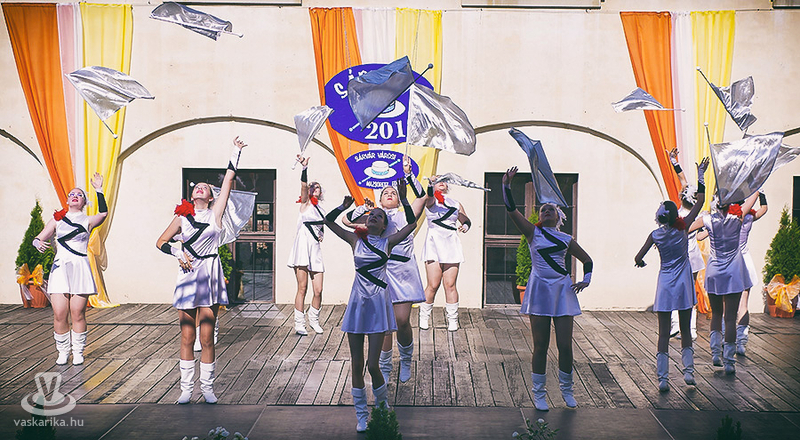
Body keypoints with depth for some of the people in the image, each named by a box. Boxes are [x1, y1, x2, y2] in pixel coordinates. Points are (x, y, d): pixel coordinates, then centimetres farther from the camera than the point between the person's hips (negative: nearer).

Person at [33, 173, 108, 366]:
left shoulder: (87, 221, 9)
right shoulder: (57, 219, 14)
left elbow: (103, 214, -12)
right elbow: (39, 238, 12)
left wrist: (99, 190, -16)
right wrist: (38, 243, -12)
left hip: (80, 269, -1)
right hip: (60, 269, 1)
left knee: (78, 314, -3)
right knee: (59, 314, -4)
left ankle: (78, 352, 11)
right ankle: (63, 352, 11)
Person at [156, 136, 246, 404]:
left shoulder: (215, 212, 6)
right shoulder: (182, 217, 10)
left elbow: (228, 180, 2)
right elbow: (161, 242, 16)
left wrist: (236, 152, 2)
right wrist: (178, 253, -1)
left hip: (210, 275, -1)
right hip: (187, 274, 1)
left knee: (207, 337, 0)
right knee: (187, 337, 4)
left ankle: (207, 387, 10)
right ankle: (186, 388, 11)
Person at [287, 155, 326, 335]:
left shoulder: (320, 210, 22)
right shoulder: (305, 203, 5)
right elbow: (303, 187, -14)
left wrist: (321, 235, 14)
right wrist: (304, 168, -30)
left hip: (315, 248, 5)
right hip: (303, 245, -5)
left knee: (318, 290, -1)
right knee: (302, 288, -7)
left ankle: (314, 320, 19)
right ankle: (299, 324, -1)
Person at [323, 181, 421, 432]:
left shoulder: (387, 242, 3)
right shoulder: (356, 240, 8)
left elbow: (413, 224, -4)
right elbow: (329, 221, 7)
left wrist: (404, 200, -7)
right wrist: (344, 206, -4)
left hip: (378, 305, -2)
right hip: (357, 303, 2)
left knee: (372, 366, -6)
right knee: (356, 365, 5)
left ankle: (382, 407, 19)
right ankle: (361, 416, 18)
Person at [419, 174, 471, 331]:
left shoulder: (456, 204, 17)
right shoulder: (431, 200, 6)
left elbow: (466, 220, 23)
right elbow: (428, 197, -18)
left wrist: (465, 226, -1)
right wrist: (431, 183, -37)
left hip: (451, 245, 3)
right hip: (434, 245, -3)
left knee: (450, 285, -1)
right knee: (433, 285, -6)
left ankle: (452, 320, 8)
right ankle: (424, 317, 11)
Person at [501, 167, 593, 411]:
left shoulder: (566, 240, 12)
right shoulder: (533, 232, 6)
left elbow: (587, 259, 22)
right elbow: (511, 209, -5)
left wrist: (586, 280, 6)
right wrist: (506, 184, -13)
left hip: (563, 290, 2)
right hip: (540, 290, -2)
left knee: (565, 345, 1)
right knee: (540, 346, 2)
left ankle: (566, 389, 21)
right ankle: (539, 393, 14)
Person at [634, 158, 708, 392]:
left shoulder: (655, 235, -5)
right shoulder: (683, 228, -7)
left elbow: (638, 259, -4)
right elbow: (700, 202, -2)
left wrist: (640, 262, 19)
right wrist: (701, 176, 3)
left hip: (665, 285, 0)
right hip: (683, 283, 0)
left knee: (664, 332, 2)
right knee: (685, 329, 11)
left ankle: (662, 377, -1)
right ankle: (688, 370, 4)